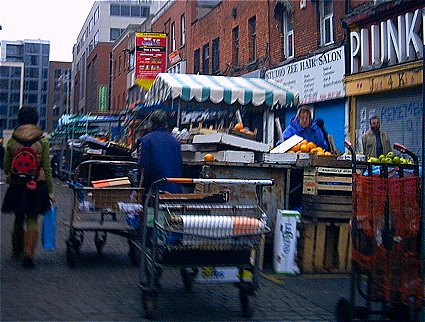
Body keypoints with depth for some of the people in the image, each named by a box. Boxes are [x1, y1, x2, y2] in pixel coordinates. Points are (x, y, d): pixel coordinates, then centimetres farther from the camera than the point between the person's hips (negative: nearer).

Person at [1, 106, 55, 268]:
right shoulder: (42, 141, -4)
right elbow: (47, 168, -3)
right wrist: (50, 190, 2)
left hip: (16, 186, 2)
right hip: (37, 185, -2)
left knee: (19, 219, 17)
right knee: (32, 219, 3)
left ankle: (16, 252, 29)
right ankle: (29, 252, -13)